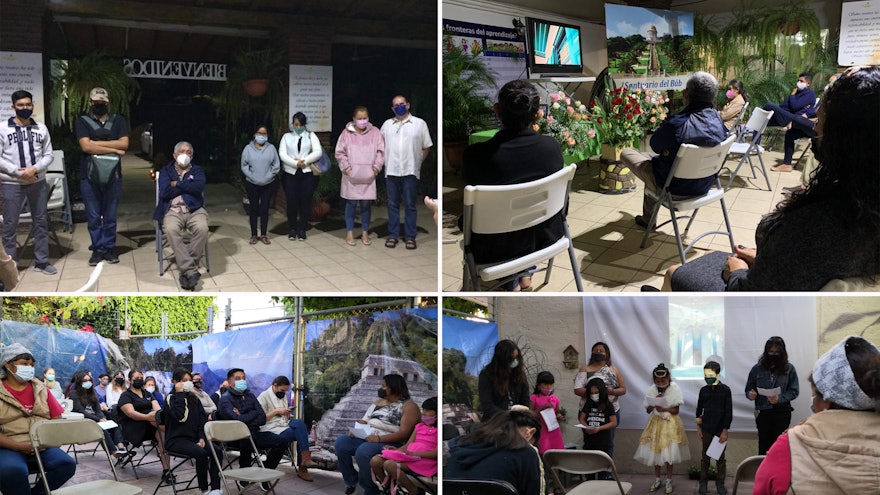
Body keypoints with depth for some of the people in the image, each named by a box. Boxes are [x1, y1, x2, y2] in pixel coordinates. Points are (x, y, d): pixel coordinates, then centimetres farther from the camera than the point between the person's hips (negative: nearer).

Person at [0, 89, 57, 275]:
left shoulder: (41, 129, 6)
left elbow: (48, 155, 3)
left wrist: (34, 169, -14)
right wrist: (19, 172, -16)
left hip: (38, 183, 3)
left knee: (41, 222, 9)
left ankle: (42, 261, 19)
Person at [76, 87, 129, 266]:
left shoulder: (118, 120, 7)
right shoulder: (83, 121, 2)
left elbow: (124, 143, -7)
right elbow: (86, 146, -13)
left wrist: (96, 143, -11)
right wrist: (114, 150, -11)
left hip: (113, 175, 1)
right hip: (90, 176, -1)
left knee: (110, 216, 8)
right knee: (94, 216, 4)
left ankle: (109, 248, 17)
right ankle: (97, 249, 14)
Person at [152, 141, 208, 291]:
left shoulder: (197, 170, 17)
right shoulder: (166, 171, 16)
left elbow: (199, 187, -5)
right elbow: (164, 193, -3)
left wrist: (177, 184, -1)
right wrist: (188, 186, 1)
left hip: (195, 209, 1)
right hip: (173, 210, 0)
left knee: (202, 228, -33)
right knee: (171, 229, -35)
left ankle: (186, 270, -23)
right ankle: (191, 270, -34)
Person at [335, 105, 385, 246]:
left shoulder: (375, 132, 5)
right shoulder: (347, 133, 2)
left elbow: (381, 151, 5)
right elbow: (340, 152, 3)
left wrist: (377, 166, -5)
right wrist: (346, 166, -7)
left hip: (368, 175, 1)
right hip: (351, 175, -1)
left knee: (366, 203, 4)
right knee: (351, 203, 3)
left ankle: (365, 232, 15)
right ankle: (349, 232, 13)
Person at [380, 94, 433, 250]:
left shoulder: (420, 123, 2)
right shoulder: (387, 124, 10)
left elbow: (426, 147, 6)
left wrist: (418, 162, 1)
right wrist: (385, 161, 7)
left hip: (410, 171, -2)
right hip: (391, 171, 2)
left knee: (410, 205, 2)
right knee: (393, 205, 7)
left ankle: (410, 237, 8)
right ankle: (393, 235, 14)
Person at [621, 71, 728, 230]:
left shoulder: (677, 124, -32)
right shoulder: (718, 119, -11)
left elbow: (655, 146, -13)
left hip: (675, 188, -7)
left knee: (626, 153, 12)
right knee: (653, 157, 34)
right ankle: (647, 219, 49)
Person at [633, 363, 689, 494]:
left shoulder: (674, 388, -12)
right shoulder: (652, 390, -5)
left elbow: (676, 410, -9)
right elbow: (648, 410, 0)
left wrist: (665, 409, -26)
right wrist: (655, 402, -17)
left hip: (670, 423, -2)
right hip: (656, 423, 3)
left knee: (669, 452, 0)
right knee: (655, 450, 7)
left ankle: (669, 481, 15)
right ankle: (657, 480, 22)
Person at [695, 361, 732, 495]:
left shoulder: (725, 390, -9)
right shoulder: (704, 390, 0)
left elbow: (729, 412, -6)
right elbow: (699, 410, 9)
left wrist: (725, 431, -8)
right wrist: (698, 426, 7)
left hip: (720, 429, -2)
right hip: (706, 428, 2)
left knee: (720, 457, 7)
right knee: (705, 457, 10)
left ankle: (720, 483, 18)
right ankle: (703, 482, 18)